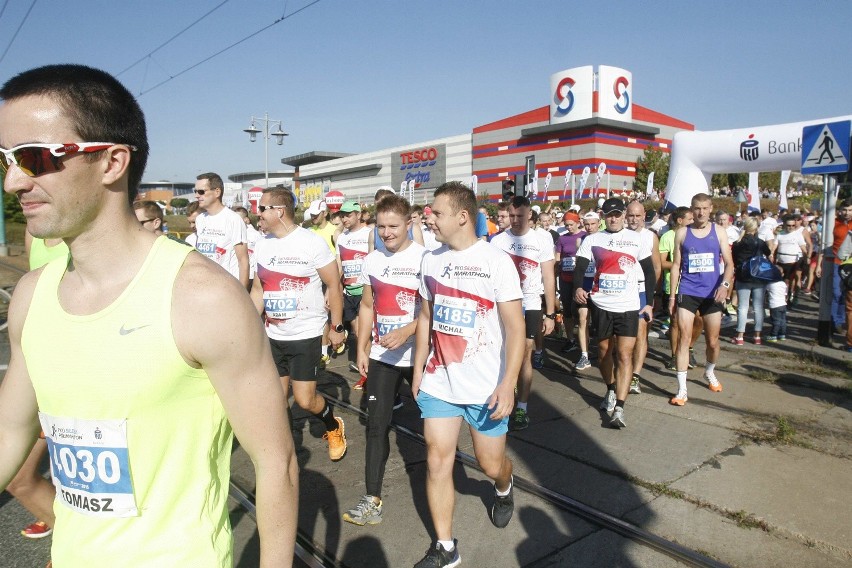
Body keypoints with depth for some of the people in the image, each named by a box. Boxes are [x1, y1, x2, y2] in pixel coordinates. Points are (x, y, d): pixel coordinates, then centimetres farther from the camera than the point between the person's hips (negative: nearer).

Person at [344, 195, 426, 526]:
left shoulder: (425, 258, -10)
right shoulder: (372, 261, 5)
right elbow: (367, 306, 13)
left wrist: (405, 332, -26)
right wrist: (361, 348, 9)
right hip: (381, 357, 4)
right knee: (376, 425, 2)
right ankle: (372, 499, 9)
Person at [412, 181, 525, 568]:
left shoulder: (496, 261, -11)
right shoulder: (431, 261, 3)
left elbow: (515, 328, -11)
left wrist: (508, 383, -18)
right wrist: (418, 371, 12)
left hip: (485, 387, -3)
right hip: (438, 383, 4)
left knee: (491, 463, 11)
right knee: (437, 462, 3)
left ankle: (504, 489, 48)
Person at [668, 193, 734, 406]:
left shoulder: (719, 232, 3)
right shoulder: (682, 233, 2)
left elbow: (729, 263, 2)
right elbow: (676, 265, 4)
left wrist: (725, 284, -17)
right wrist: (672, 295, 0)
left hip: (712, 294, 1)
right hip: (687, 292, -1)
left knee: (713, 341, 12)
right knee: (684, 338, -8)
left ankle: (710, 373, 42)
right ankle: (682, 389, -5)